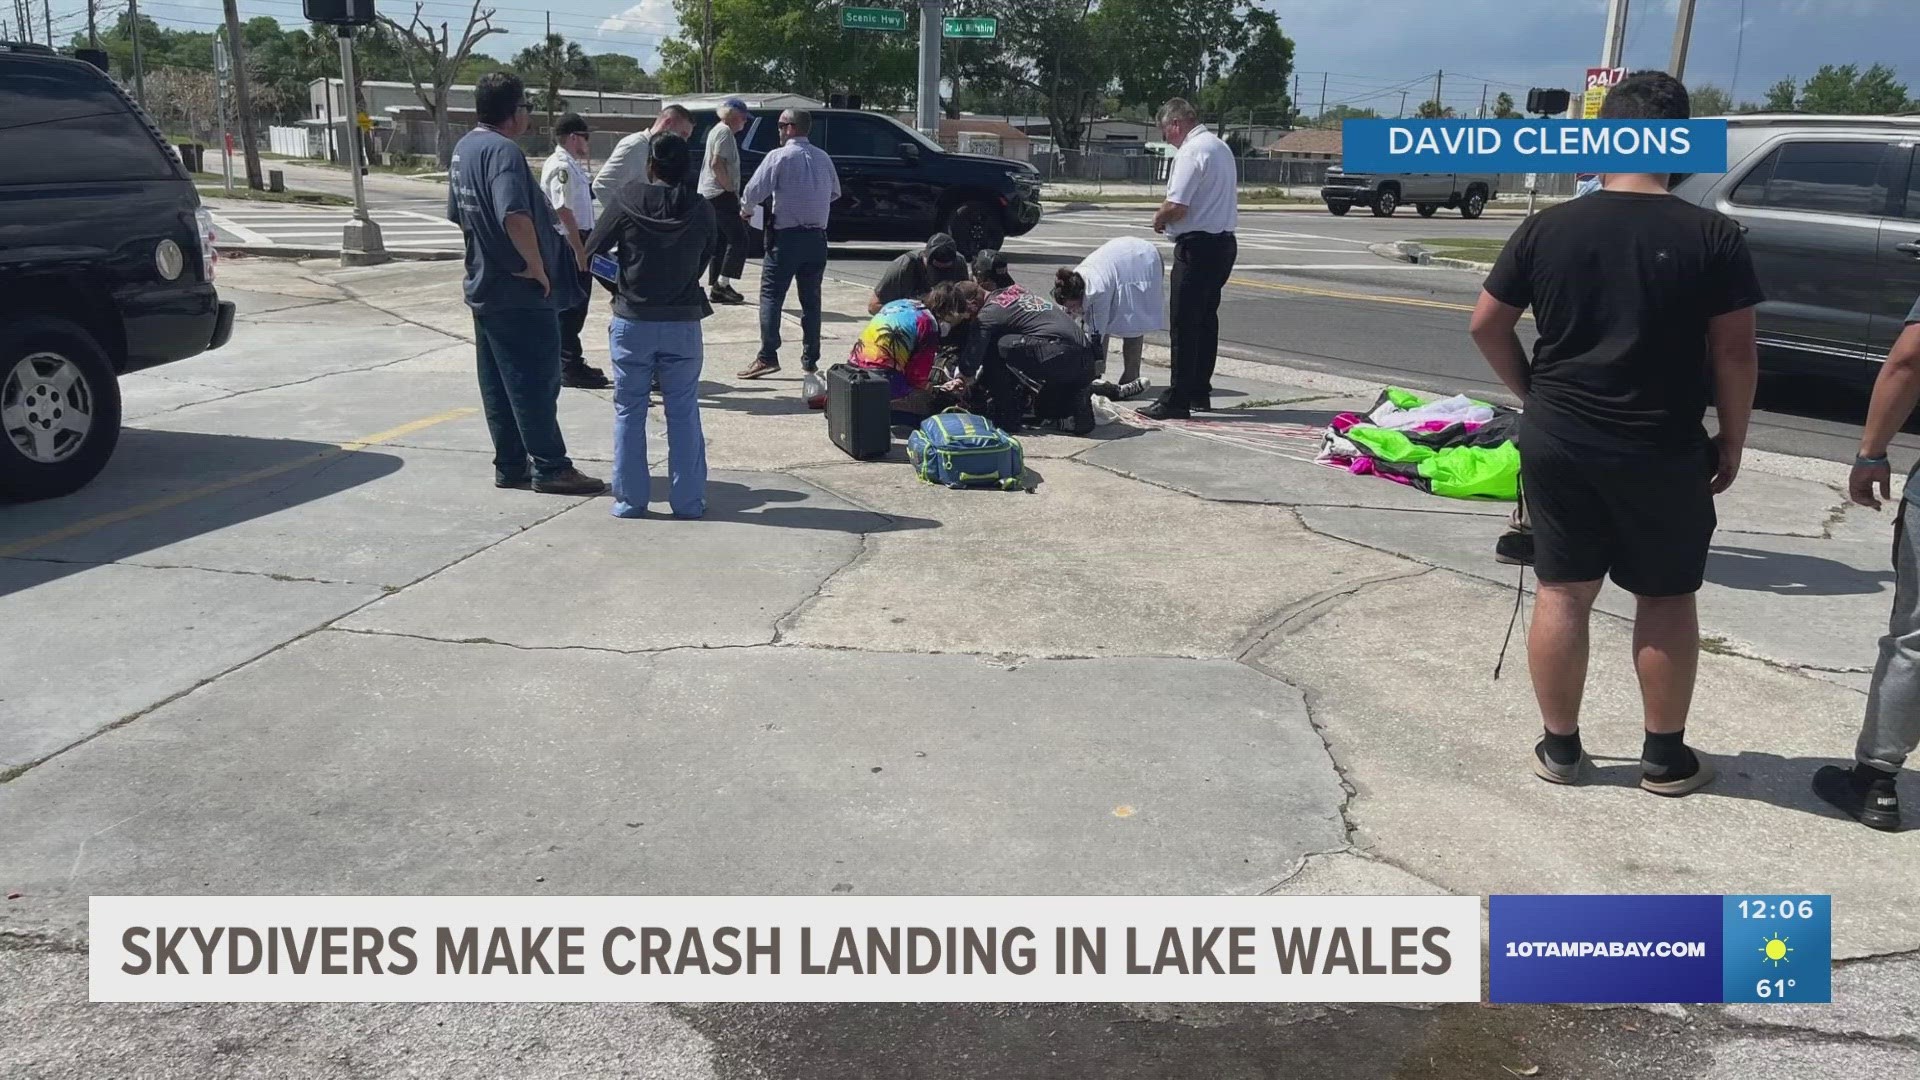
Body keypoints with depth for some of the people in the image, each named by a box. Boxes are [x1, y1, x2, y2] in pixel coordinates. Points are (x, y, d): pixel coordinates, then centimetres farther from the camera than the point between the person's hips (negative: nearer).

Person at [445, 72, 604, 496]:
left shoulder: (464, 148, 12)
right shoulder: (503, 151, -19)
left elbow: (458, 215, 21)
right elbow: (516, 217, -33)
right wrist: (537, 266, -22)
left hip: (484, 286, 10)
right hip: (520, 292, -10)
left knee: (498, 384, 13)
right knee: (536, 381, -2)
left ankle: (510, 465, 20)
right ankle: (550, 467, 4)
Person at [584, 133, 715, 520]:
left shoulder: (626, 200, -6)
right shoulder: (702, 210, -1)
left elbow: (593, 252, 0)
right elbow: (704, 261, 7)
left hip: (632, 321, -1)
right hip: (683, 322, 1)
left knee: (629, 411, 9)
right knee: (684, 413, 8)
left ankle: (629, 499, 11)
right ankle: (688, 499, 10)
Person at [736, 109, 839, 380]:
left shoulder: (779, 157, -8)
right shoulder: (823, 158, 9)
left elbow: (754, 191, -11)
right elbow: (835, 193, 20)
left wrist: (746, 210, 8)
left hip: (787, 236, -5)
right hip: (817, 237, 5)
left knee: (771, 295, -3)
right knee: (811, 298, 12)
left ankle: (768, 356, -12)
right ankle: (810, 358, 15)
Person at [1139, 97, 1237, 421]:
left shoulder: (1192, 151, -16)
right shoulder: (1220, 146, 15)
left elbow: (1176, 207, -23)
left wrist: (1158, 220, -2)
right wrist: (1168, 217, 14)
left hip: (1198, 246, -10)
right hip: (1224, 242, 10)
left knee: (1185, 325, -6)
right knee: (1206, 320, 15)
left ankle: (1177, 400, -3)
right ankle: (1200, 393, 22)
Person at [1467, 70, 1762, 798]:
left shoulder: (1549, 228, -3)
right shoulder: (1712, 238, -8)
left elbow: (1486, 325, 2)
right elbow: (1735, 351, -7)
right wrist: (1732, 441, 5)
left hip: (1557, 441, 2)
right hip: (1663, 450, -1)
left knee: (1563, 592, 10)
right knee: (1666, 599, 12)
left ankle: (1559, 747, 18)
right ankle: (1665, 756, 21)